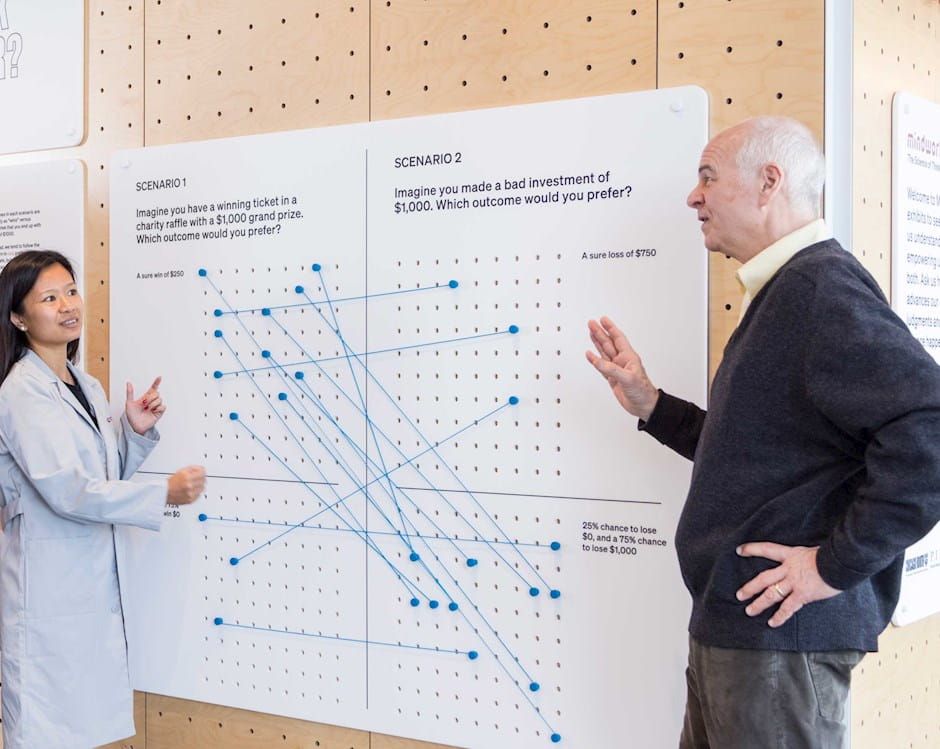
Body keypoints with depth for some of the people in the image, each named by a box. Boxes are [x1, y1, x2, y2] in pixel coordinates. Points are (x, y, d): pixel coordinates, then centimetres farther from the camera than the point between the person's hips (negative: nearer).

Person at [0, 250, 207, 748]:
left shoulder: (87, 388, 12)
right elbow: (67, 490, -21)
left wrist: (137, 432, 1)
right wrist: (164, 494, -22)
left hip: (96, 581, 8)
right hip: (48, 588, -8)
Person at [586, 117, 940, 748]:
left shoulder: (820, 286, -17)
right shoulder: (780, 293, 16)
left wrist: (838, 564, -23)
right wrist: (649, 404, 13)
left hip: (782, 632, -10)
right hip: (733, 624, 10)